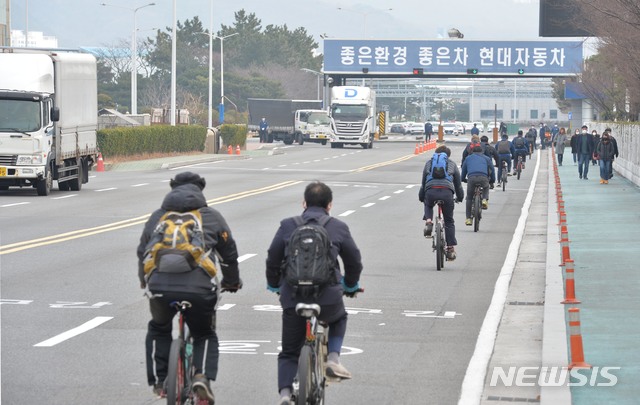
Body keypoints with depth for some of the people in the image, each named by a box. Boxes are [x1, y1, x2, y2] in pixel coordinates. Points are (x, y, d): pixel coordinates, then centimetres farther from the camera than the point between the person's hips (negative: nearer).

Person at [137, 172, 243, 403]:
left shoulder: (157, 217, 21)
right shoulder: (211, 217, 16)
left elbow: (142, 252, 30)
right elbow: (229, 254, 23)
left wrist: (145, 281, 49)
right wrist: (232, 282, 41)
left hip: (160, 286, 1)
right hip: (199, 287, -1)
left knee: (158, 330, 31)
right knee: (205, 335, 21)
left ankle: (158, 381, 23)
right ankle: (203, 375, -4)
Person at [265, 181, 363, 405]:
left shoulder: (287, 226, 6)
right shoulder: (338, 228, 6)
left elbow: (273, 259, 9)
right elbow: (354, 261, 14)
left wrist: (273, 285, 27)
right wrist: (350, 285, 34)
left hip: (293, 299, 0)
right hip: (328, 298, 0)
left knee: (289, 353, 13)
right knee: (339, 318, 35)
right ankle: (333, 358, 12)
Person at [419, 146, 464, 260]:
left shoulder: (429, 162, 27)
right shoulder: (452, 164, 25)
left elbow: (423, 181, 28)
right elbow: (458, 183, 28)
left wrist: (421, 197, 37)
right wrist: (460, 197, 41)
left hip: (431, 191, 1)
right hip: (447, 192, -1)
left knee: (428, 206, 36)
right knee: (449, 221, 12)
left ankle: (428, 221, 5)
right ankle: (451, 248, 6)